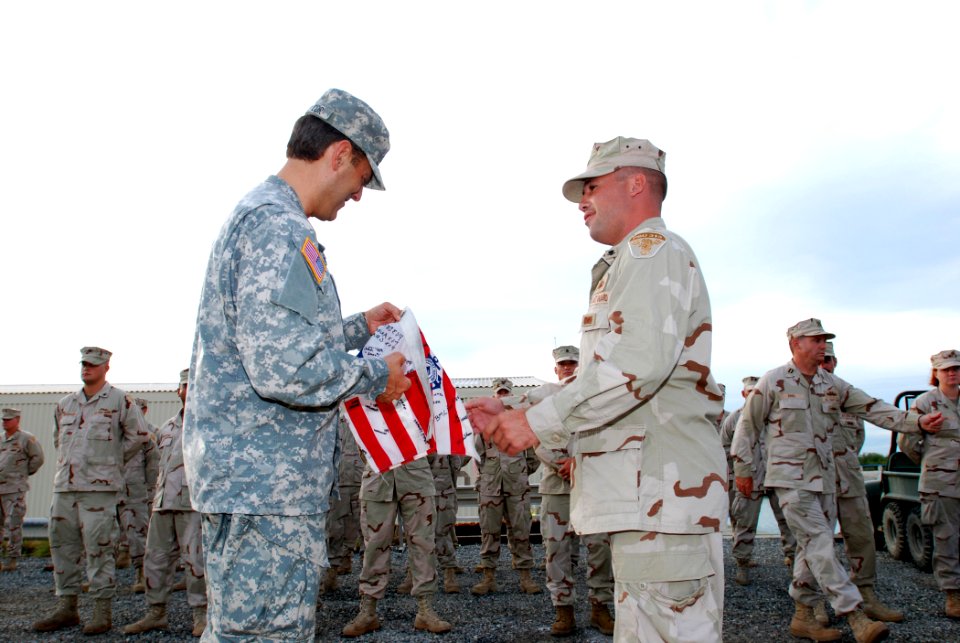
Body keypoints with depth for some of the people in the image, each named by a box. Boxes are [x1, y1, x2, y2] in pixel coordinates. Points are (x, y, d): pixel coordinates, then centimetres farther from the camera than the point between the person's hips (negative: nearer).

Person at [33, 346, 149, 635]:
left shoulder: (119, 400, -2)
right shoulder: (65, 404, 15)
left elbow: (139, 435, -1)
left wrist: (112, 461, 3)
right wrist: (67, 463, 18)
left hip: (99, 488, -6)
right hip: (64, 486, 6)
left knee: (98, 549, -5)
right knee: (63, 547, 9)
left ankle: (103, 611, 2)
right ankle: (66, 608, 20)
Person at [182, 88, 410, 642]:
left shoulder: (255, 215, 19)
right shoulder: (279, 226, -16)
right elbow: (285, 367, -25)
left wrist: (359, 327, 25)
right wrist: (376, 376, -10)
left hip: (244, 474, 11)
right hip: (267, 481, -11)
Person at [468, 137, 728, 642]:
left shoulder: (653, 249, -4)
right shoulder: (625, 266, 28)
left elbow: (639, 361, -21)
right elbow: (595, 394, 25)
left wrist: (539, 420, -16)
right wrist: (512, 420, 17)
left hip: (661, 490, -10)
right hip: (644, 496, 10)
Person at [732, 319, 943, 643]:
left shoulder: (833, 385, 12)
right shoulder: (773, 382, -5)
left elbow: (873, 408, 6)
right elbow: (748, 425, -1)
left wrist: (917, 421, -7)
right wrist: (743, 469, 0)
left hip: (825, 479, 6)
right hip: (791, 479, -6)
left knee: (813, 547, 9)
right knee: (820, 544, -12)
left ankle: (803, 616, 19)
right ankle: (855, 615, -14)